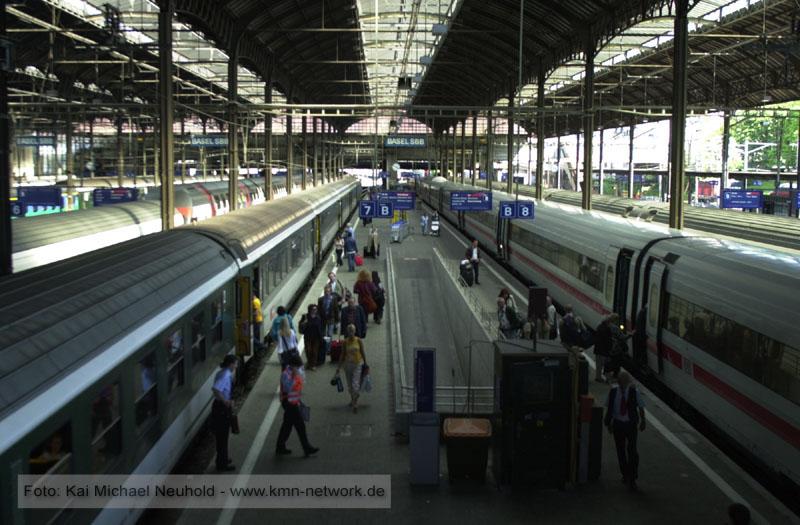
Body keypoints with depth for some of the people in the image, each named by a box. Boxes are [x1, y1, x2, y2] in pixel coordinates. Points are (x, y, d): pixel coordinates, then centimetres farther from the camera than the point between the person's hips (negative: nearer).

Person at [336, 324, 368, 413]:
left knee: (355, 385, -10)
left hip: (358, 364, -3)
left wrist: (365, 364, 3)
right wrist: (339, 367, 3)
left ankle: (355, 404, -2)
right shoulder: (345, 342, -3)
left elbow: (363, 353, 0)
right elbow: (343, 355, 3)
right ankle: (353, 400, 37)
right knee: (349, 385, 14)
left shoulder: (359, 341, -8)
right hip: (348, 364, 3)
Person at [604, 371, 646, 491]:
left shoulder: (634, 392, -7)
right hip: (617, 424, 2)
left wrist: (642, 422, 6)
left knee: (632, 449, -10)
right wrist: (608, 423, 8)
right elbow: (609, 408, 7)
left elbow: (641, 408, 3)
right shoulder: (613, 392, -3)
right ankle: (625, 475, 29)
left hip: (631, 424, -2)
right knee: (620, 450, 11)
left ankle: (632, 478, -1)